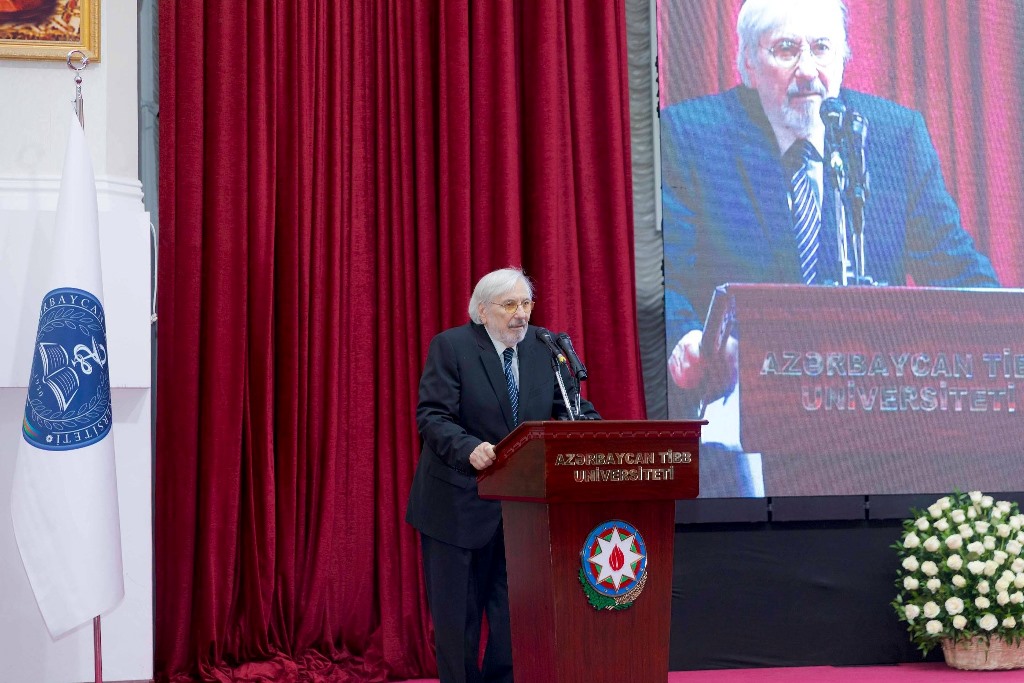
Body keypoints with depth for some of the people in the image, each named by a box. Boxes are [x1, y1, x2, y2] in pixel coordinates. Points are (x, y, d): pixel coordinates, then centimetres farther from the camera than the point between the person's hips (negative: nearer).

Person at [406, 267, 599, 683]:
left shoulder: (544, 347, 3)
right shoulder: (451, 346, -10)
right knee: (457, 616, 6)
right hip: (459, 504, -3)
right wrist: (470, 448, -35)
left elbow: (574, 410, 5)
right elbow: (432, 416, -17)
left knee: (515, 616, 6)